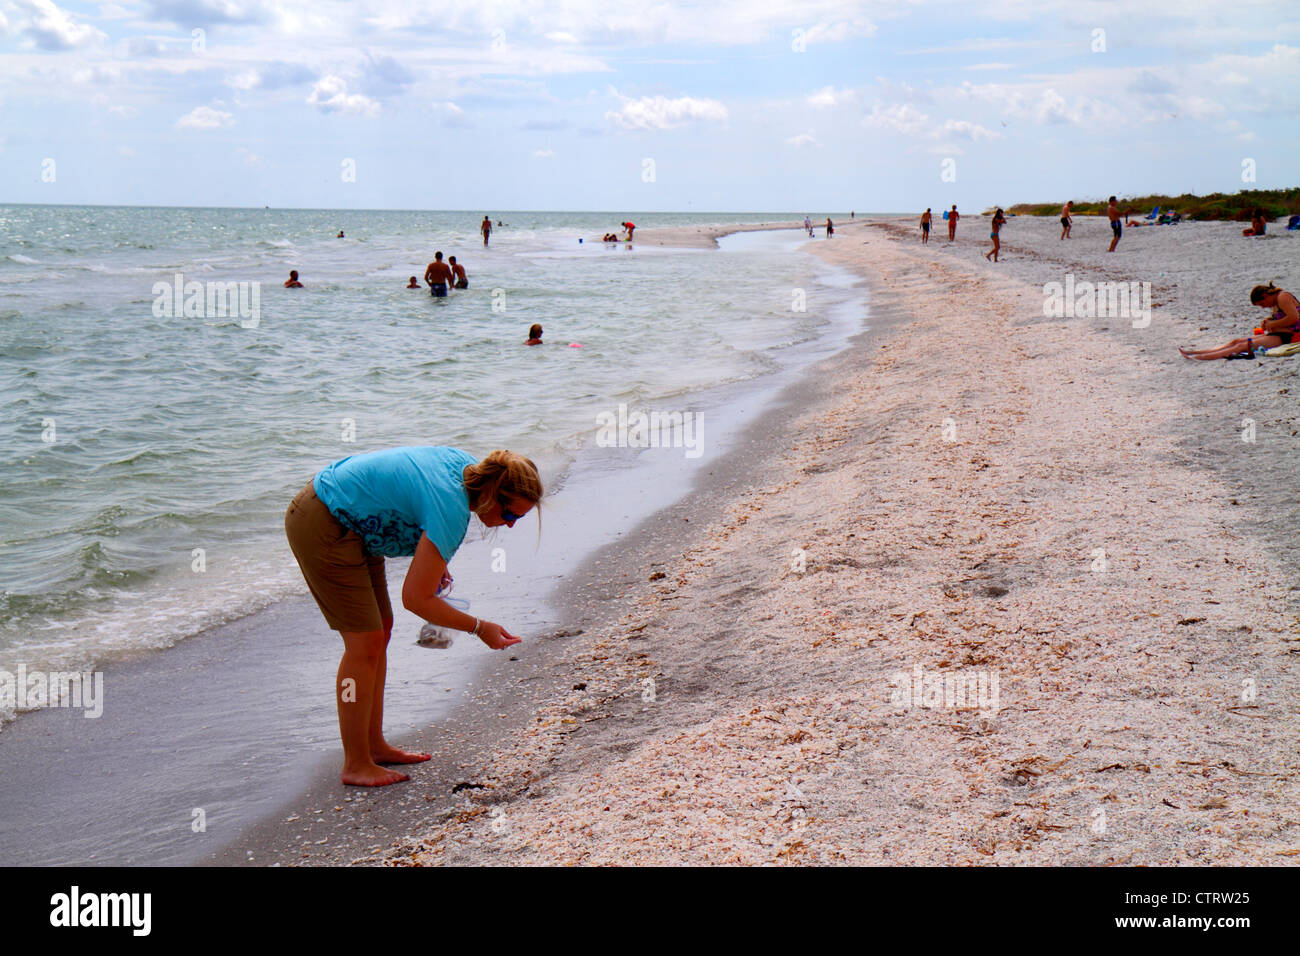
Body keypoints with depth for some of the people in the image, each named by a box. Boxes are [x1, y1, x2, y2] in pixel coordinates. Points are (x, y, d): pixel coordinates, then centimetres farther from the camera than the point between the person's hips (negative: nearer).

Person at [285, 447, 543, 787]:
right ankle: (356, 765, 0)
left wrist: (433, 562, 10)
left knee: (380, 632, 13)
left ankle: (374, 745, 23)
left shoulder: (468, 466, -2)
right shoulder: (451, 507, -28)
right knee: (365, 643, -9)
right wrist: (479, 628, -15)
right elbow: (415, 598, -24)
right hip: (320, 527, -10)